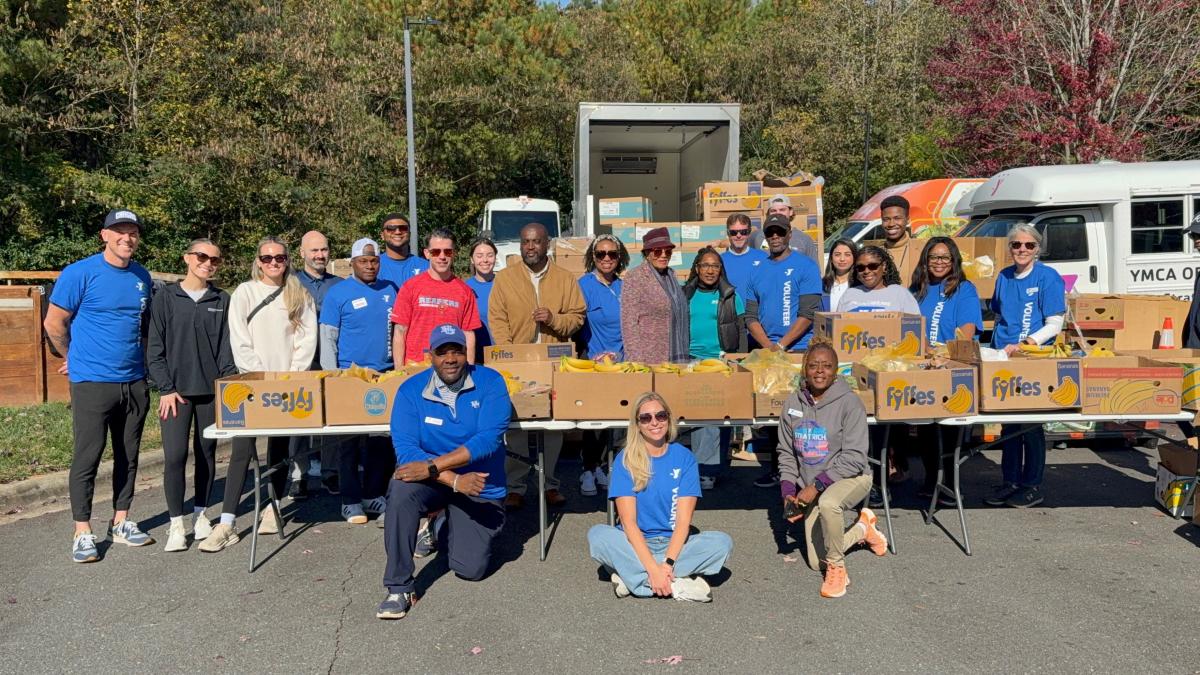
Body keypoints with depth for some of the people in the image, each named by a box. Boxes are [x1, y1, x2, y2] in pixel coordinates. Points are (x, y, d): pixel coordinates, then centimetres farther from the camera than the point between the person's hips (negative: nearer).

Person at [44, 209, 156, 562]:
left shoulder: (142, 277, 8)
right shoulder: (80, 273, -8)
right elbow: (54, 324, -3)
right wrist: (74, 359, 8)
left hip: (134, 382, 5)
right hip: (92, 383, -5)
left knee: (128, 455, 12)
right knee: (87, 456, -1)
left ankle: (121, 522, 23)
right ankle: (82, 533, 9)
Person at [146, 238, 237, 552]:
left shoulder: (222, 300, 8)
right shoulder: (167, 297, 2)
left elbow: (226, 347, 7)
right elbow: (155, 347, 0)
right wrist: (166, 388, -7)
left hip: (212, 390, 2)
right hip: (176, 392, -2)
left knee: (206, 454, 9)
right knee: (175, 456, -8)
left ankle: (200, 514, 24)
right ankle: (176, 523, 4)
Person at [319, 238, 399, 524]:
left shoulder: (389, 290, 9)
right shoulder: (339, 293, -3)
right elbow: (327, 339, -4)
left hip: (386, 375, 4)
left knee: (382, 439, 8)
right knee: (350, 441, 2)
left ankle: (374, 494, 20)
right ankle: (351, 500, 11)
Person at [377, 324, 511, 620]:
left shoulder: (490, 382, -13)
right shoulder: (411, 390, -9)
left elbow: (488, 439, -24)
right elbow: (405, 449, -19)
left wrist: (432, 466, -31)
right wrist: (454, 479, -30)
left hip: (480, 488, 0)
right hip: (433, 482, 0)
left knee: (471, 569, -7)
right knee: (402, 489, -33)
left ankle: (446, 526, 28)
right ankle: (399, 587, -20)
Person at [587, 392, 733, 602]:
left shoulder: (684, 457, -3)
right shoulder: (625, 460, -5)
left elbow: (683, 520, -10)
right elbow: (628, 521, -14)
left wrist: (667, 563, -26)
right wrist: (653, 568, -27)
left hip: (674, 543, 1)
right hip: (635, 544, -1)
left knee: (722, 542, -24)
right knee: (597, 535, -29)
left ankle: (632, 576, -25)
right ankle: (679, 584, -29)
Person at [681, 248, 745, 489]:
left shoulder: (730, 296, 6)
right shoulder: (685, 295, 11)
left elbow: (741, 332, 7)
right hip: (693, 362, 2)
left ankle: (709, 469, 1)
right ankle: (704, 468, 6)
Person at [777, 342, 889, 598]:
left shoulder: (849, 402, -17)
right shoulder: (793, 403, -3)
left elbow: (853, 457, -20)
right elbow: (786, 452, 5)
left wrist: (816, 485, -24)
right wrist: (788, 491, -6)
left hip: (851, 477, -5)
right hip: (811, 488, 5)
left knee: (828, 503, -41)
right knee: (816, 563, 7)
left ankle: (837, 568, -14)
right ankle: (862, 529, 34)